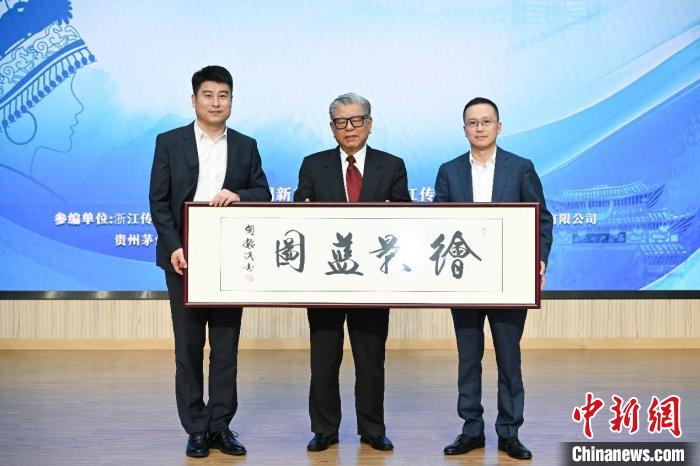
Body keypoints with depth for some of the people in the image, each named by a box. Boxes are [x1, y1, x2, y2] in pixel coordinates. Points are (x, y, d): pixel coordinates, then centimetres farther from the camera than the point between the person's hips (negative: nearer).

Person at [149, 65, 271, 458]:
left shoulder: (246, 146, 9)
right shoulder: (170, 142, 3)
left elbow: (264, 195, 6)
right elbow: (159, 201, 0)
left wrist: (238, 195, -16)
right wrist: (174, 247, -12)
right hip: (184, 258, -1)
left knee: (227, 345, 6)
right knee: (188, 346, 4)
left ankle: (221, 426, 16)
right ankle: (196, 429, 14)